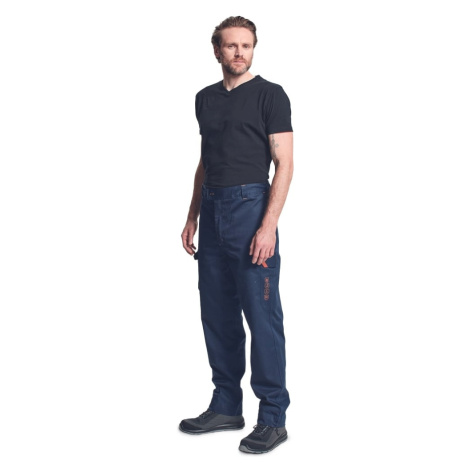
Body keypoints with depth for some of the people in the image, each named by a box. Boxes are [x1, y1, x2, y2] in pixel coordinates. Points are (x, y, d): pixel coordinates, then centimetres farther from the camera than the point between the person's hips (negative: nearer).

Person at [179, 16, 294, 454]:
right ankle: (226, 406, 24)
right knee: (217, 315, 12)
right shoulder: (205, 98, 15)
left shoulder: (269, 94, -5)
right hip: (212, 210, 7)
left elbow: (284, 163, -11)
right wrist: (192, 217, 16)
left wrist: (268, 225, -19)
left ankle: (273, 418, 6)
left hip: (250, 206, -7)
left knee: (262, 316, -4)